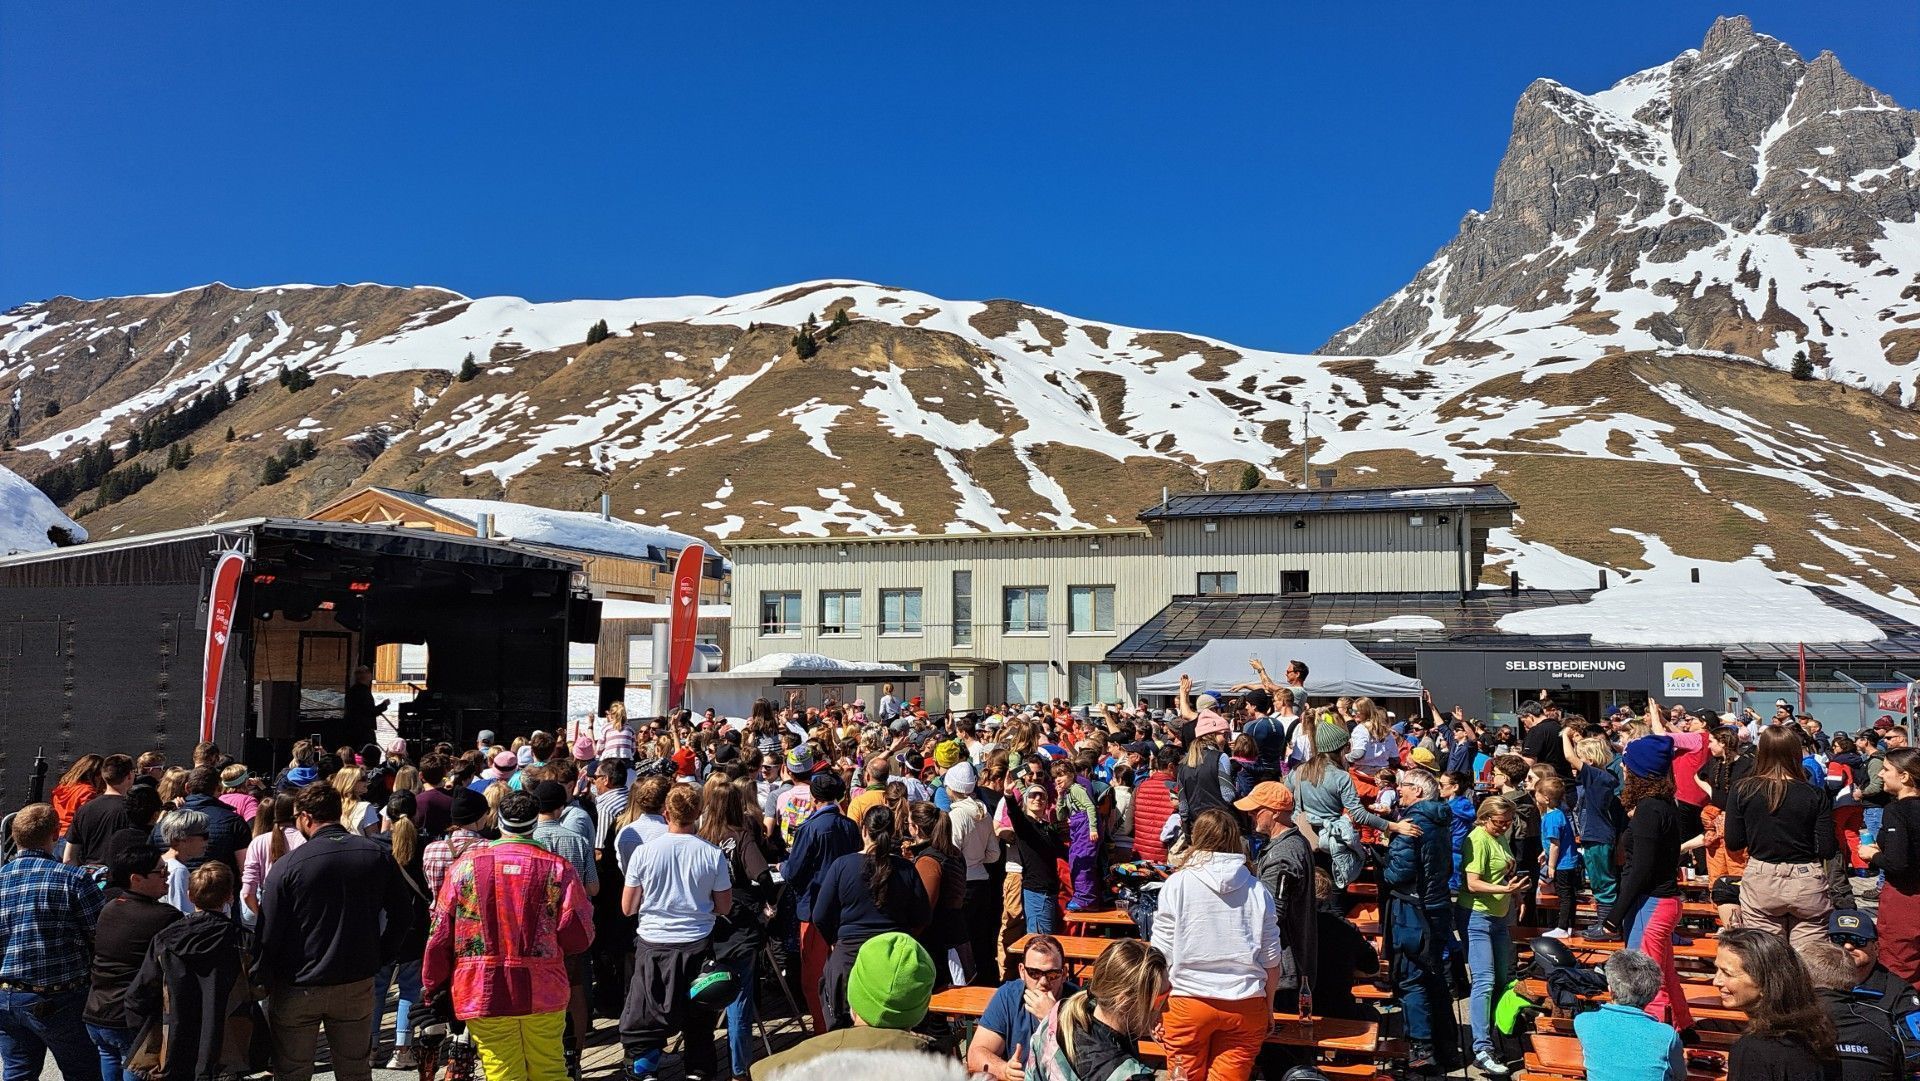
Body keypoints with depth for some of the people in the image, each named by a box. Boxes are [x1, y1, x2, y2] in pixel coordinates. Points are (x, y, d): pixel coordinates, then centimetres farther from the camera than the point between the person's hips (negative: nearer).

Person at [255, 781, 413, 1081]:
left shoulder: (287, 865, -13)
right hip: (358, 986, 3)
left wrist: (266, 983, 3)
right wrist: (379, 958, 10)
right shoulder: (377, 856, -4)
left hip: (297, 990, -2)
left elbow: (268, 933, -10)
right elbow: (403, 915, 2)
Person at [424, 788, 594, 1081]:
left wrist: (432, 985, 13)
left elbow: (440, 935, 0)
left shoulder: (465, 865, -4)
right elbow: (579, 936, -7)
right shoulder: (558, 868, -7)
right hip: (544, 992, 0)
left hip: (483, 994, 0)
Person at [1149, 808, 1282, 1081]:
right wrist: (1268, 1008, 17)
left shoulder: (1176, 885, -5)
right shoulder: (1258, 890, 1)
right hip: (1245, 1006, 2)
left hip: (1188, 1001, -2)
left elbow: (1162, 954, -5)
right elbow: (1271, 960, 4)